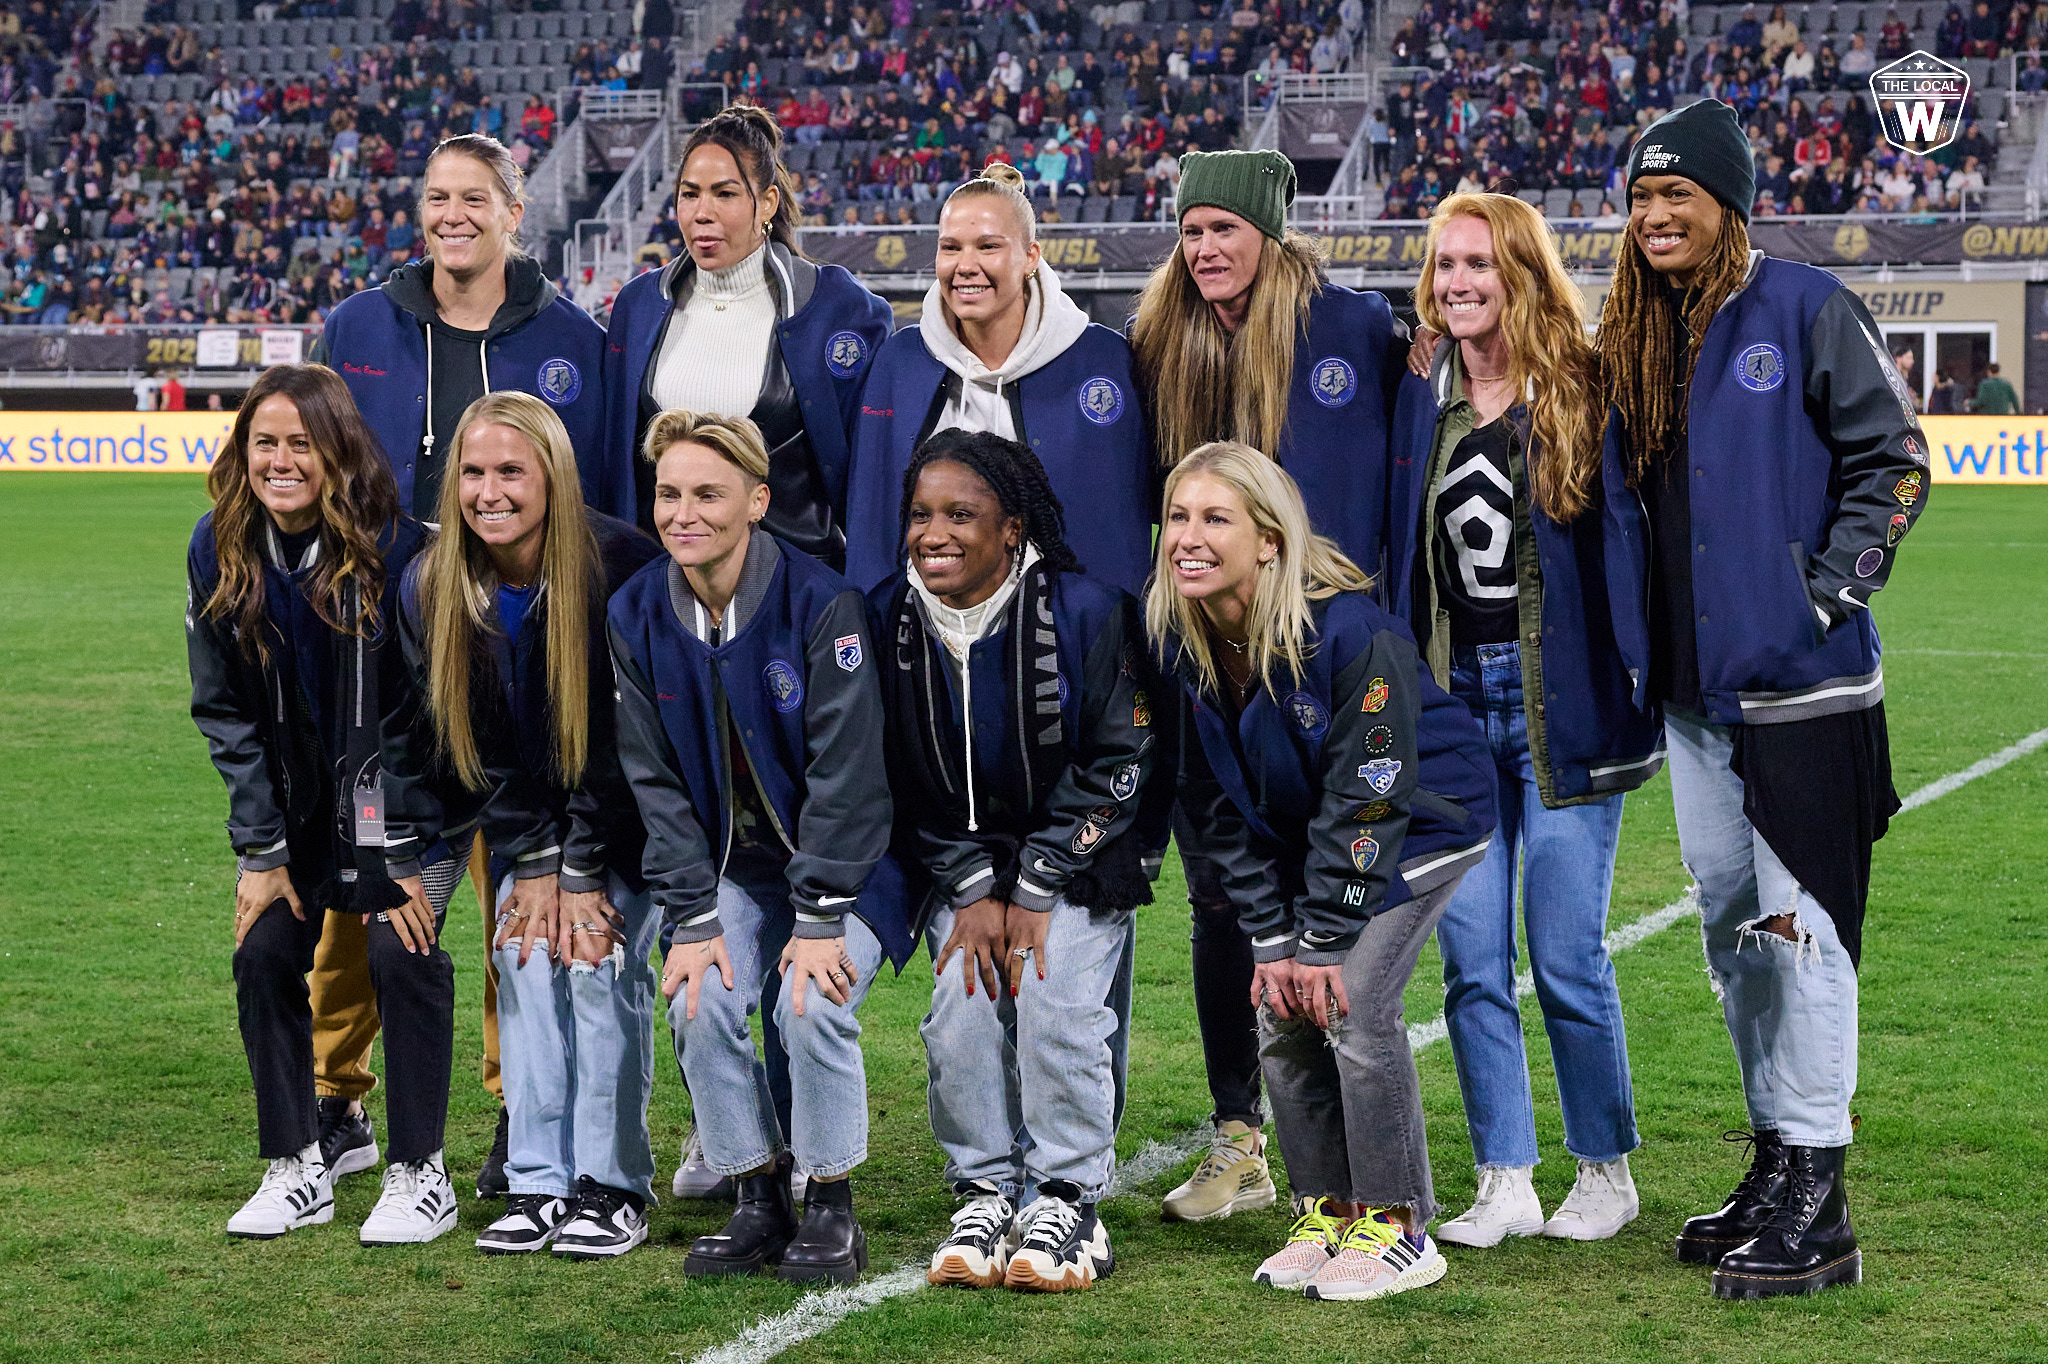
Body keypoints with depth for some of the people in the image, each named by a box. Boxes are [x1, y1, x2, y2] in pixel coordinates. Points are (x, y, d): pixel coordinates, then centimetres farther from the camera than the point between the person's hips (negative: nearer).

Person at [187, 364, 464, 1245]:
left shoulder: (395, 547, -22)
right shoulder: (219, 551, -8)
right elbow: (225, 711, 0)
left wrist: (406, 857, -18)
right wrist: (260, 850, -5)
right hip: (297, 797, 5)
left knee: (400, 948, -16)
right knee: (265, 951, -4)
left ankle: (420, 1173, -2)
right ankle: (296, 1169, 10)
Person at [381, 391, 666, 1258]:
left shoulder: (620, 569, -25)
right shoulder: (430, 588, -11)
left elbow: (625, 738, -20)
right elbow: (458, 739, -6)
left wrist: (585, 872, -19)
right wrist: (532, 863, -11)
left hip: (626, 810, -4)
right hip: (524, 811, 4)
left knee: (600, 961, -15)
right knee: (524, 960, -7)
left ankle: (614, 1187, -7)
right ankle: (538, 1184, 0)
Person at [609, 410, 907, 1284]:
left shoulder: (820, 604, -19)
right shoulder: (636, 615, -6)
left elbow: (844, 770, -18)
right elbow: (656, 780, -5)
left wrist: (820, 920, -20)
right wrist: (693, 919, -12)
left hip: (842, 858, -4)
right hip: (728, 864, 4)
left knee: (813, 1006, -24)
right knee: (699, 1003, -18)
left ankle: (831, 1209, -5)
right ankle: (758, 1203, -1)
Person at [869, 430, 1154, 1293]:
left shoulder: (1087, 612, -15)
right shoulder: (888, 618, -6)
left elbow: (1115, 767, -11)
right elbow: (899, 780, -1)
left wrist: (1035, 890, -14)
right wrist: (973, 891, -10)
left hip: (1077, 862, -3)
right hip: (959, 860, 3)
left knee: (1056, 1000, -21)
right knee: (961, 1005, -17)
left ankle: (1066, 1199, -7)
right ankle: (986, 1193, -2)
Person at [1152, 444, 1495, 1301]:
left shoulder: (1347, 630, -30)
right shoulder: (1180, 643, -11)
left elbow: (1367, 797, -25)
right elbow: (1219, 807, -3)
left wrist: (1322, 939, -21)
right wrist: (1272, 939, -7)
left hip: (1423, 820, -6)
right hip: (1303, 836, 6)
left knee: (1353, 1002, -17)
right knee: (1281, 1015, -2)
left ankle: (1398, 1228, -5)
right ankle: (1325, 1211, 14)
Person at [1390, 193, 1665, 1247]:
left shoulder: (1583, 393, -4)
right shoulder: (1420, 401, 9)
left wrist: (1648, 675, -8)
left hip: (1560, 700, -4)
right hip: (1450, 697, 4)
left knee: (1566, 959, -1)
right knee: (1471, 961, 4)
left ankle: (1606, 1170, 16)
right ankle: (1505, 1184, 14)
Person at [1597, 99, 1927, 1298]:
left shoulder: (1808, 311, -7)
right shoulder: (1634, 338, 13)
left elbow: (1895, 460, -6)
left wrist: (1829, 593, -14)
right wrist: (1633, 638, 11)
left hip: (1801, 683, -7)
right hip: (1692, 686, 7)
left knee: (1802, 928, -8)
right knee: (1733, 934, 13)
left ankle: (1817, 1210, -5)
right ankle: (1776, 1169, 24)